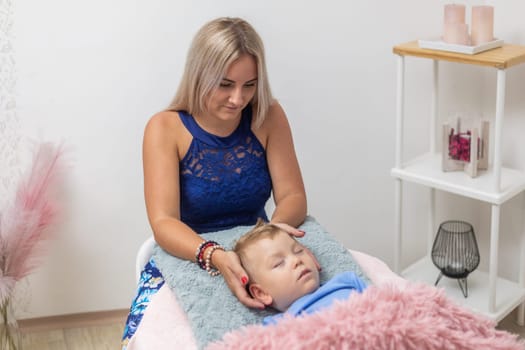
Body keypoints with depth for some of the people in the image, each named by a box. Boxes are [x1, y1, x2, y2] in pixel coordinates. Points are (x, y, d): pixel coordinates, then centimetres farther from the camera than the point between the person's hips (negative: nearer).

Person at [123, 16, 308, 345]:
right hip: (186, 258, -1)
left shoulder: (268, 117, -7)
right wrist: (214, 256, -42)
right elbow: (163, 222, -22)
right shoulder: (165, 128, -14)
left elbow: (292, 196, -7)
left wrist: (278, 225, -31)